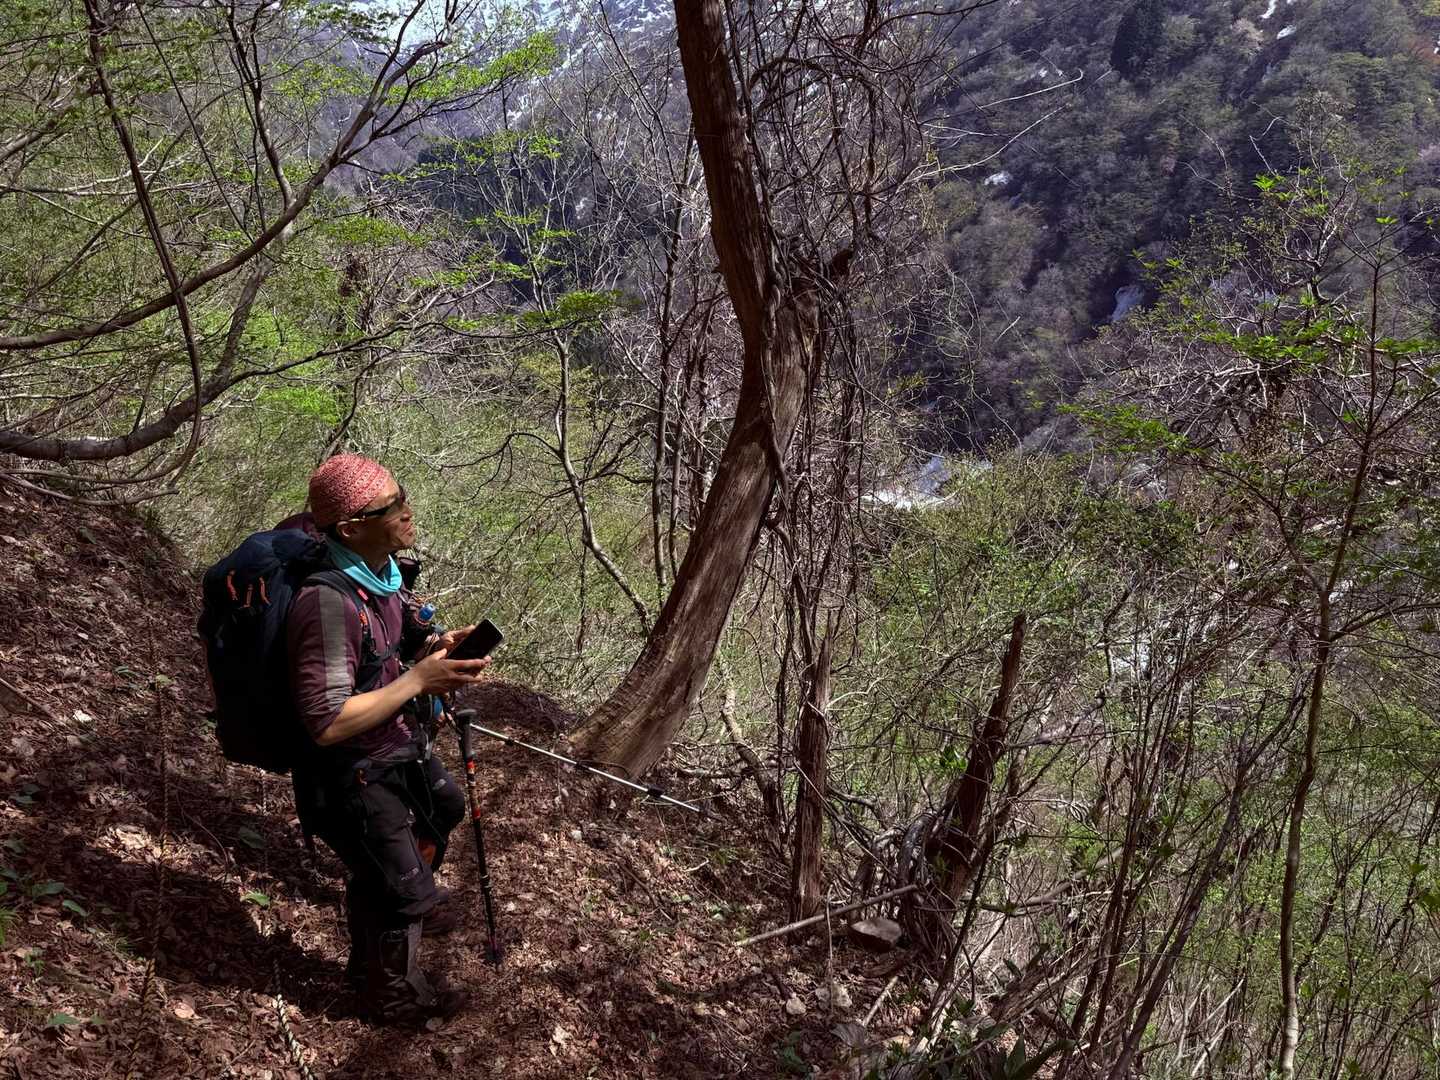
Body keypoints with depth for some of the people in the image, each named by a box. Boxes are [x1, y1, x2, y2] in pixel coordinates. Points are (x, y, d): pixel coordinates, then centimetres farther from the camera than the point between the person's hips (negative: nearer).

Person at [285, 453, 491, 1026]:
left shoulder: (383, 572, -7)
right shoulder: (327, 602, -34)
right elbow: (327, 722, -35)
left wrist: (434, 647, -10)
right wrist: (420, 679, -30)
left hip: (401, 747, 9)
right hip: (356, 774, -9)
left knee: (442, 808, 32)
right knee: (396, 888, 9)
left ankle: (413, 903, 59)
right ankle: (390, 994, 37)